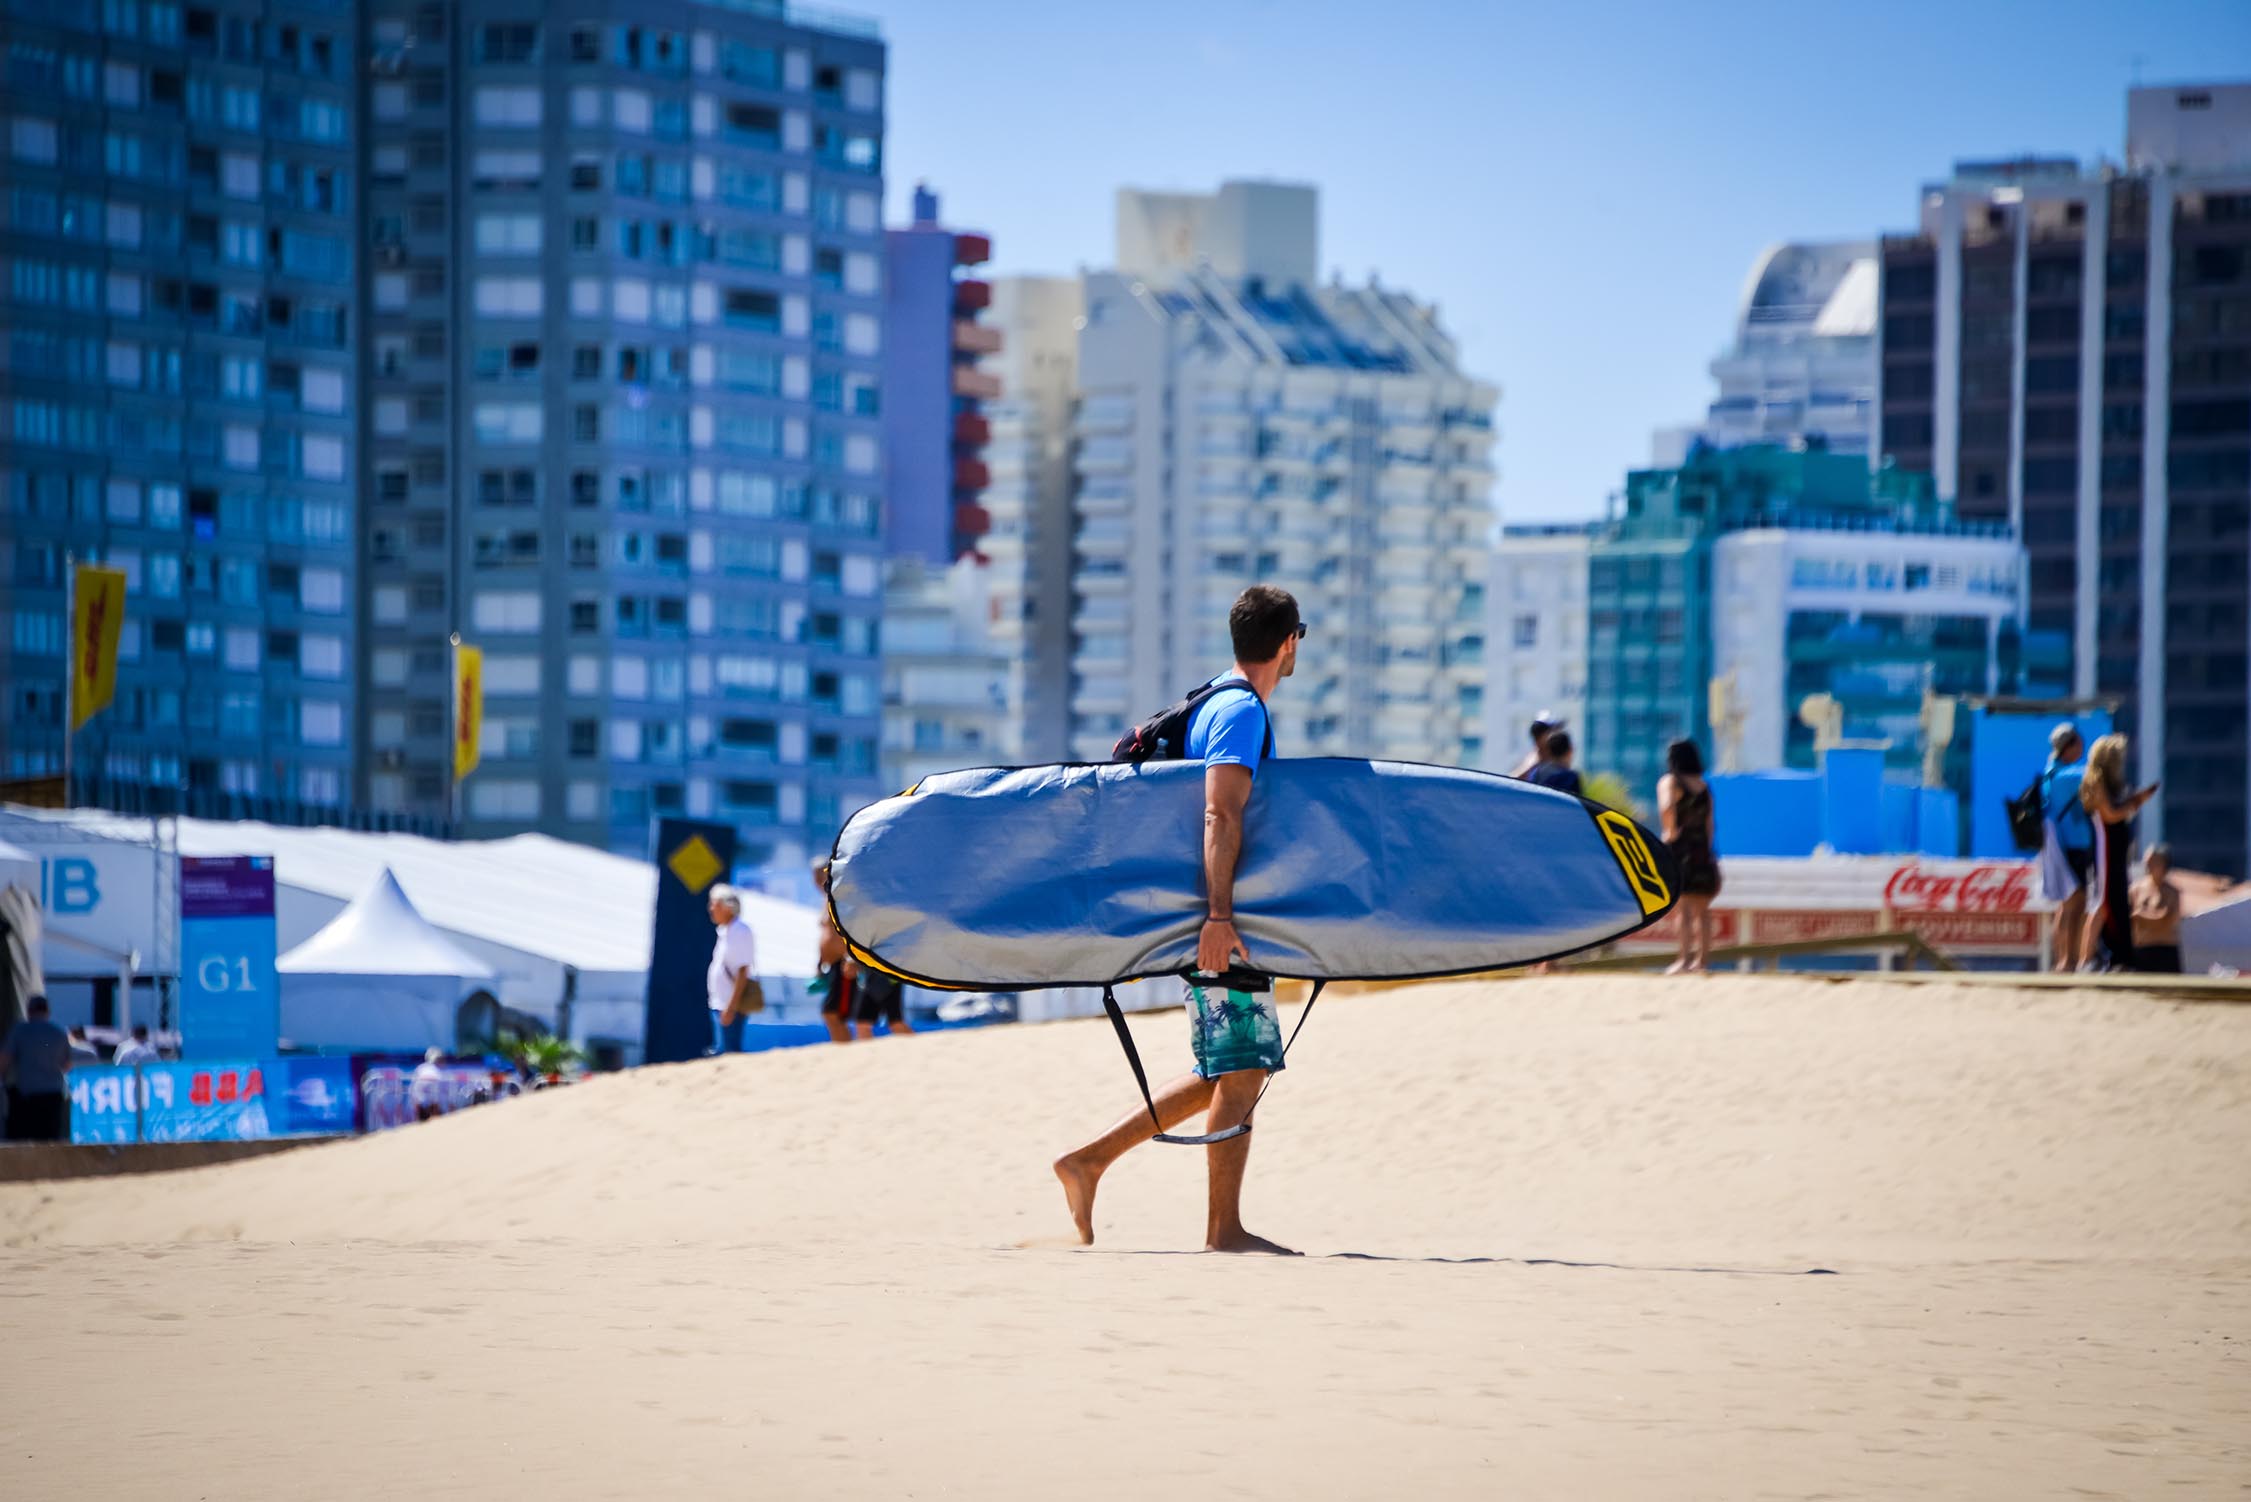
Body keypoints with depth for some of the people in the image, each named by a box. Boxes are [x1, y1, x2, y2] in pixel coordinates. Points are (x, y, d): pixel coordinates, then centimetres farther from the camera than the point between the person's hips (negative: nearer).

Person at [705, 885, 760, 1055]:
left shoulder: (739, 932, -14)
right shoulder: (724, 931, 14)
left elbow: (743, 972, -19)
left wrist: (731, 1008, -22)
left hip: (731, 1007, -10)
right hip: (720, 1005, 10)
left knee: (728, 1052, -10)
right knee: (719, 1051, 10)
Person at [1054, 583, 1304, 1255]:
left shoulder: (1220, 705, 19)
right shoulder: (1243, 712, -12)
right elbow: (1220, 817, -22)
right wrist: (1218, 916, -29)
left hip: (1213, 921, 10)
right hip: (1219, 924, -10)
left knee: (1226, 1074, 11)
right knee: (1243, 1071, -7)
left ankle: (1088, 1160, 10)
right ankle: (1224, 1229, -4)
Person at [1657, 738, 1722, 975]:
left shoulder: (1670, 782, -4)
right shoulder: (1704, 786, 13)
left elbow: (1666, 808, -23)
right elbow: (1710, 823, 12)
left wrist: (1670, 830, -10)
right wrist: (1709, 847, 16)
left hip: (1680, 847, -5)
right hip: (1703, 849, 5)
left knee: (1683, 906, -8)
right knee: (1701, 908, 11)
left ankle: (1685, 958, -12)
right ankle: (1703, 957, 13)